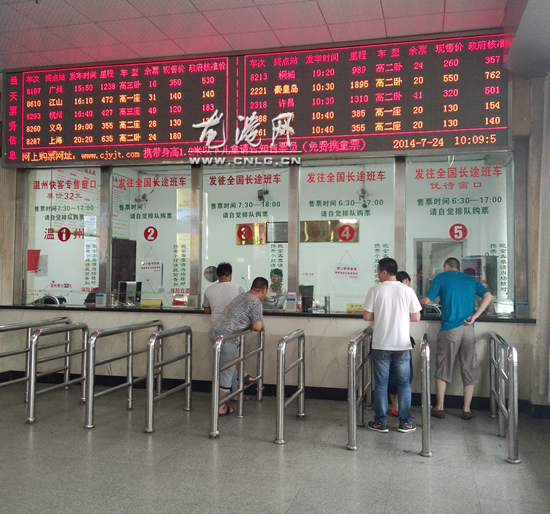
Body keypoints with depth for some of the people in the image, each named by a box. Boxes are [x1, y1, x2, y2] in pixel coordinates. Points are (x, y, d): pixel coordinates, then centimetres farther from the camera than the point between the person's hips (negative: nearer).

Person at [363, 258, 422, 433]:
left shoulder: (375, 290, -6)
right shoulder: (407, 291, -2)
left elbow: (367, 317, -4)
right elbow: (416, 317, 0)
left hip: (381, 345, -1)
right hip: (402, 345, 1)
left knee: (381, 383, 7)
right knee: (403, 383, 10)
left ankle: (380, 422, 13)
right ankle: (405, 422, 15)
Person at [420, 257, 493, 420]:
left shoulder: (442, 277, 5)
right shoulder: (470, 280, 16)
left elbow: (427, 300, 2)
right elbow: (488, 296, 4)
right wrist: (475, 316, -1)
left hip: (449, 329, -3)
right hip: (468, 329, 3)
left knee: (443, 368, 6)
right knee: (468, 369, 8)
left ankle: (439, 408, 9)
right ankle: (467, 410, 12)